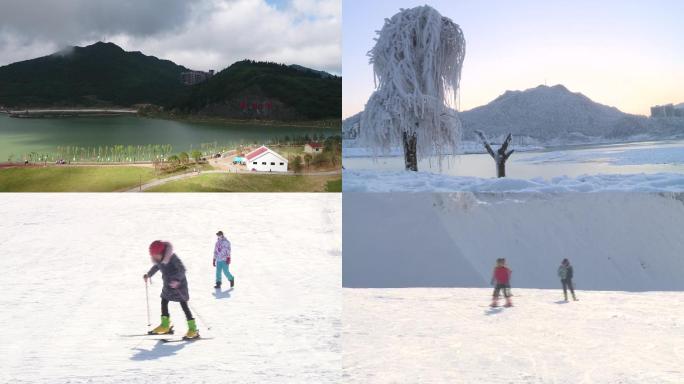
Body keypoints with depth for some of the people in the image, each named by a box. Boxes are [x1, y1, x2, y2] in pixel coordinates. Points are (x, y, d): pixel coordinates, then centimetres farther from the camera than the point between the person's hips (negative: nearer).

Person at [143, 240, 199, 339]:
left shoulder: (172, 258, -26)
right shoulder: (160, 259, -3)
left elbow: (182, 269, -30)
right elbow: (157, 266, 20)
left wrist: (177, 280, -43)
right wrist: (149, 274, 23)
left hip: (178, 284, -8)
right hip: (167, 284, 8)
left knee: (184, 305, -9)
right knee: (164, 302, 14)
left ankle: (193, 329, -8)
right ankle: (165, 326, 32)